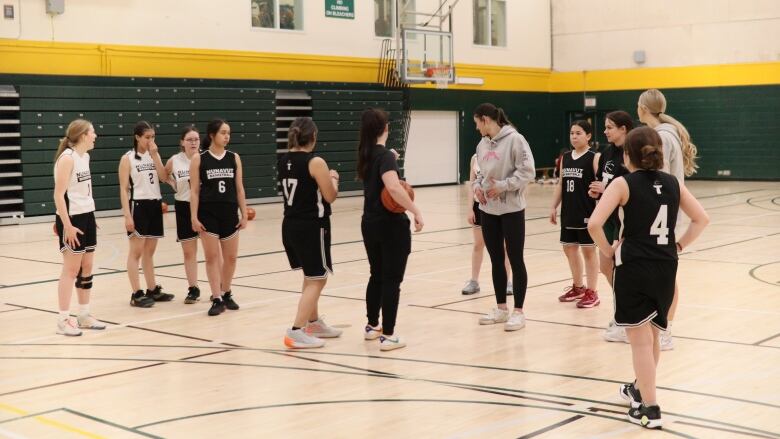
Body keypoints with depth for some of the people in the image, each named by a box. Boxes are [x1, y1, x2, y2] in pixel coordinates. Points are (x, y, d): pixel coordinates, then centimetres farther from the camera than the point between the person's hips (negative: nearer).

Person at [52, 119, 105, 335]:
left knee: (87, 268, 12)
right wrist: (67, 225, -23)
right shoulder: (67, 157, -16)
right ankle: (63, 320, 3)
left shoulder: (85, 156, 10)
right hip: (72, 220, -8)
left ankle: (84, 315, 22)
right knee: (71, 269, -4)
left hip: (87, 217, 9)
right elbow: (59, 195, -19)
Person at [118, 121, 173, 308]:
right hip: (138, 206, -6)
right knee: (136, 252, -2)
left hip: (155, 205, 6)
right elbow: (123, 189, -9)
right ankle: (136, 294, 1)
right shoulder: (128, 158, -6)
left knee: (149, 251, 13)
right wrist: (127, 215, -16)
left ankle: (153, 289, 21)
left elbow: (164, 177, -3)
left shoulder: (154, 155, 10)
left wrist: (155, 156, -9)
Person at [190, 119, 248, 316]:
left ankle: (226, 294, 27)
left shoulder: (234, 158, 4)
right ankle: (217, 299, 7)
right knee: (212, 257, 0)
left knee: (231, 257, 9)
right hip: (208, 214, -3)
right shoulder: (198, 159, -5)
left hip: (230, 213, 3)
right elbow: (194, 191, -4)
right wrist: (194, 217, -10)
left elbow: (239, 189, 7)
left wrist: (244, 215, 3)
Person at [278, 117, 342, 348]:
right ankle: (296, 332, -9)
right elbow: (330, 196, -12)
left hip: (290, 225, 8)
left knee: (311, 277, 23)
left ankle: (314, 323, 34)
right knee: (317, 279, -1)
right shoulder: (316, 162, -16)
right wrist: (333, 178, 7)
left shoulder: (283, 161, 6)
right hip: (312, 226, -8)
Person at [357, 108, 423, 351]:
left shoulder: (365, 155, 6)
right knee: (391, 279, -1)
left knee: (377, 275, 20)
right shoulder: (385, 155, -17)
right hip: (391, 225, -8)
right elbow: (393, 187, -34)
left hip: (369, 224, 8)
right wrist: (416, 211, -29)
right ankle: (388, 336, 1)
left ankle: (372, 326, 31)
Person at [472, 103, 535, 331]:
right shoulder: (482, 144, 9)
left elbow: (527, 172, -15)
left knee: (515, 260, 1)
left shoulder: (515, 139, -12)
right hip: (488, 209, 7)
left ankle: (518, 312, 8)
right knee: (496, 260, 13)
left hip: (511, 209, -7)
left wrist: (503, 186, -20)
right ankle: (501, 308, 24)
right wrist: (477, 185, -1)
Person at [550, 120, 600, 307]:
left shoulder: (594, 158, -8)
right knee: (569, 248, 14)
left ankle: (592, 292, 10)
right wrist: (554, 207, 10)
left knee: (588, 249, 1)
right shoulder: (565, 158, 10)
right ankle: (578, 287, 30)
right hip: (569, 212, 7)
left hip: (587, 212, -6)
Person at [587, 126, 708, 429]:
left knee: (640, 340, 2)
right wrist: (679, 246, 12)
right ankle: (641, 389, 41)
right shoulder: (673, 183, 7)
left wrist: (608, 251, -4)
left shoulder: (624, 184, -8)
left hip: (634, 268, -5)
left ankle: (649, 409, 4)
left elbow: (594, 224, -18)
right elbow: (702, 219, 10)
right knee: (652, 335, 22)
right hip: (665, 268, 5)